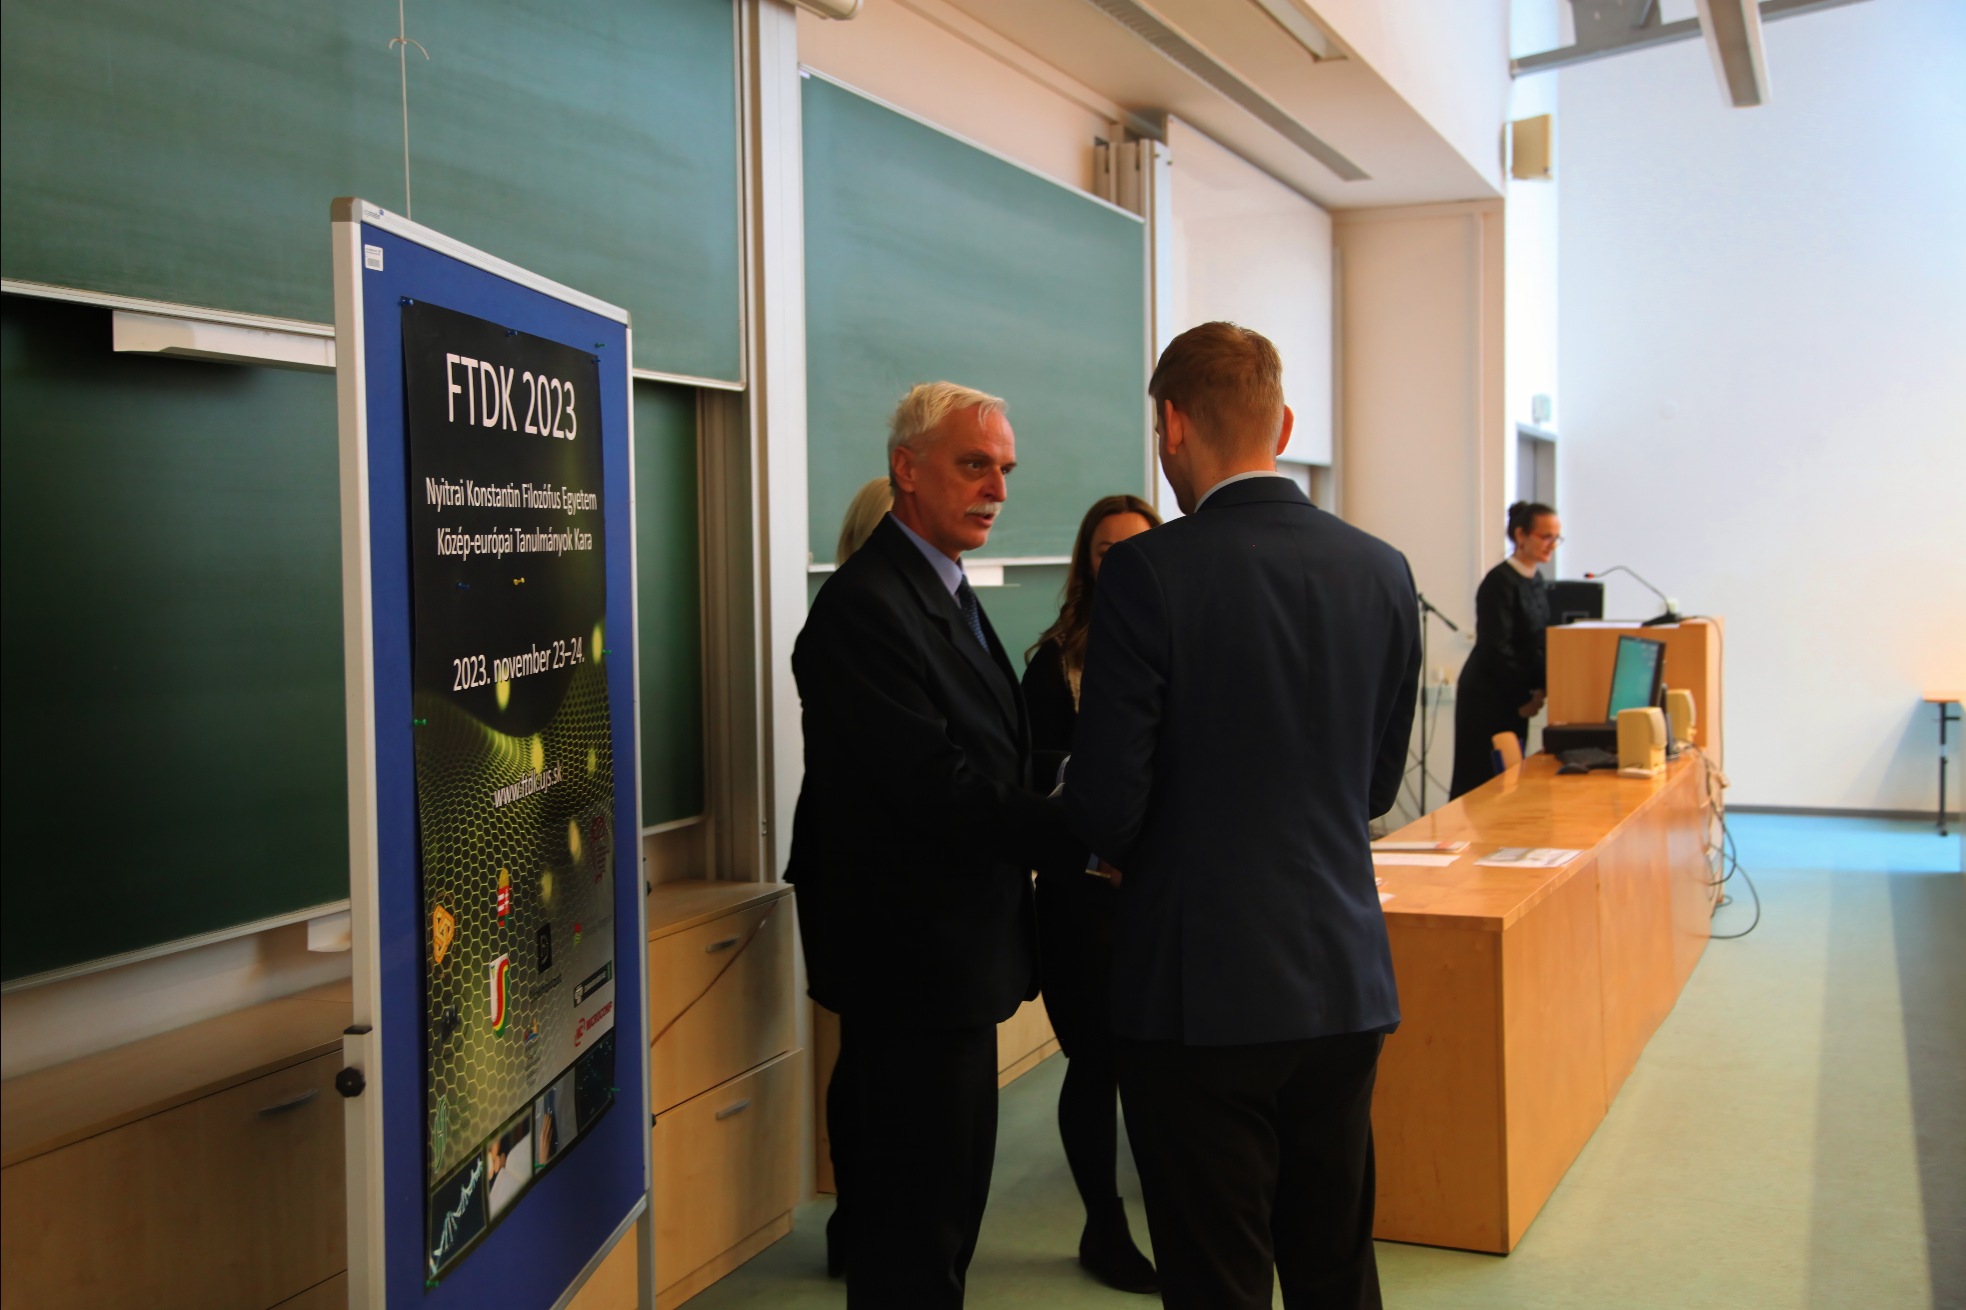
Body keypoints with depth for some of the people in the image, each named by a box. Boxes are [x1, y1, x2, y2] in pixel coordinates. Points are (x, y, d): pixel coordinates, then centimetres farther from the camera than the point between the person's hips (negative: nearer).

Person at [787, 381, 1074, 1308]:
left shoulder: (943, 590, 14)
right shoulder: (864, 605, -19)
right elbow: (935, 789, -25)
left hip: (952, 949, 10)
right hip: (911, 953, -10)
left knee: (947, 1183, 20)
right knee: (919, 1205, -1)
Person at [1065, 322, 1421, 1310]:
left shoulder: (1147, 572, -15)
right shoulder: (1382, 570, 2)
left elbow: (1106, 802, -14)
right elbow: (1377, 785, 10)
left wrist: (1122, 853, 8)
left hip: (1203, 995, -5)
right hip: (1345, 980, 6)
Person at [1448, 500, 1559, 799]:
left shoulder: (1537, 582, 11)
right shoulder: (1500, 581, -14)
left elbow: (1539, 643, 15)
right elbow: (1496, 648, -17)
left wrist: (1538, 689, 1)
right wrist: (1524, 698, -11)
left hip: (1515, 696, 8)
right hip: (1486, 697, -8)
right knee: (1480, 784, -6)